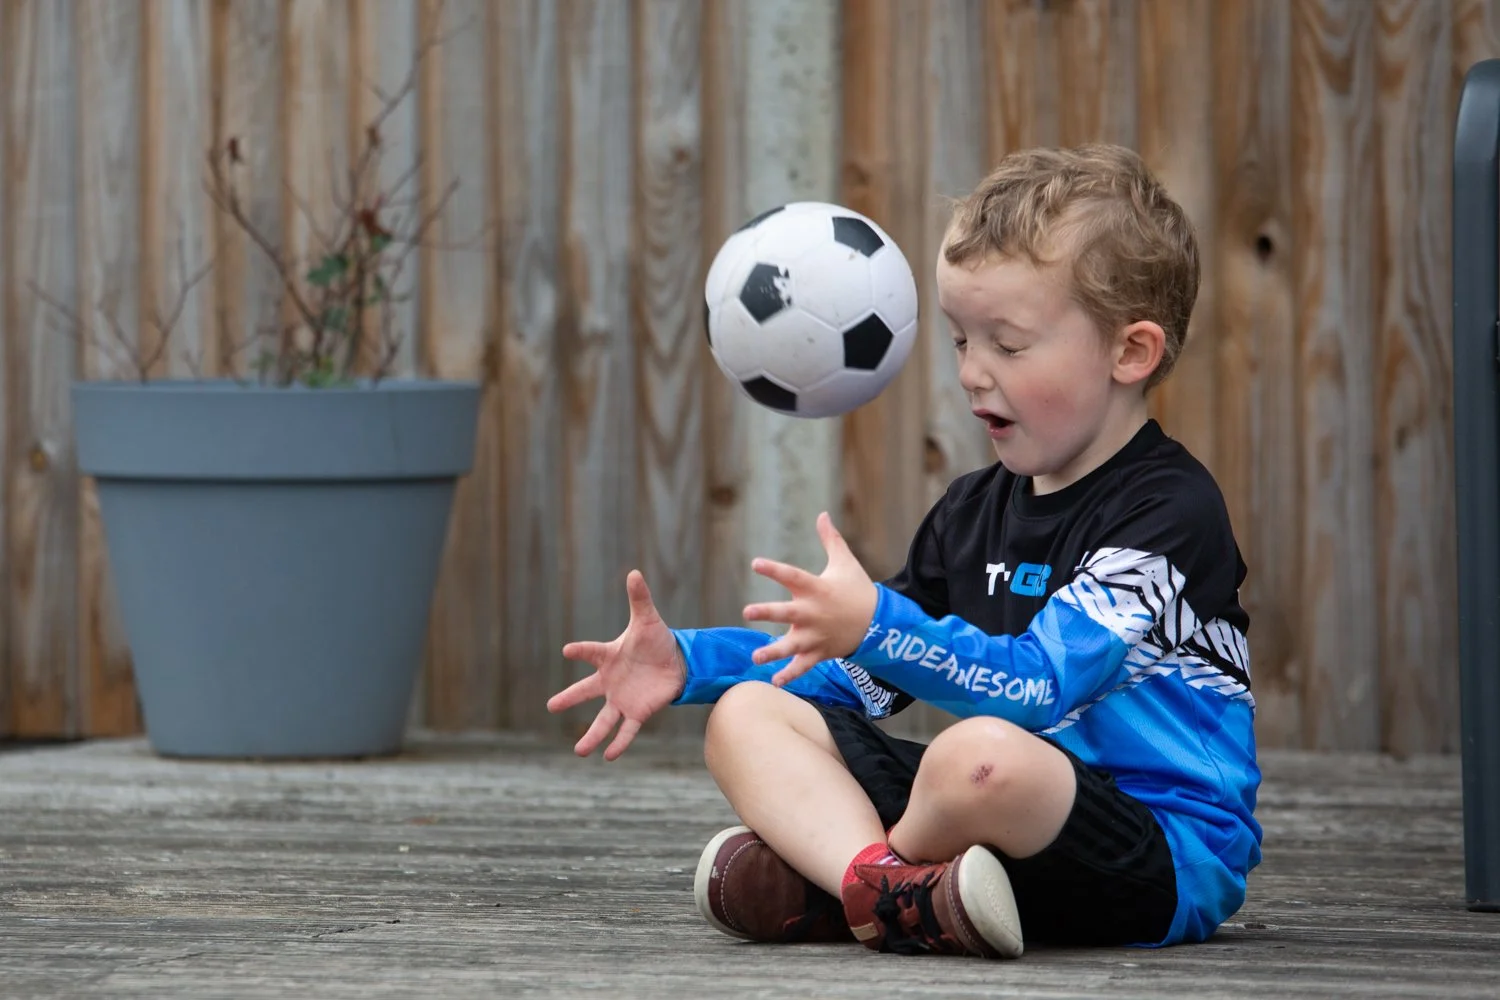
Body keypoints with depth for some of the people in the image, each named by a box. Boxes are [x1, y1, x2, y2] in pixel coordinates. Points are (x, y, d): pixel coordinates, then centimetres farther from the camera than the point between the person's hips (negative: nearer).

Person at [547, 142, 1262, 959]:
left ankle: (825, 882, -8)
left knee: (982, 751, -40)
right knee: (745, 714, 1)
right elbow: (859, 677, 24)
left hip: (1168, 855, -9)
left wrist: (876, 624, -38)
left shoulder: (1170, 509, -12)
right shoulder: (976, 510, 18)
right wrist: (686, 661, 10)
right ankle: (885, 883, -30)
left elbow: (1036, 684, -25)